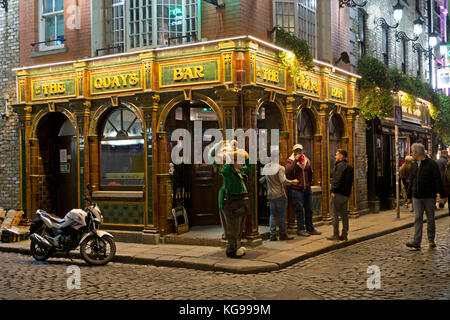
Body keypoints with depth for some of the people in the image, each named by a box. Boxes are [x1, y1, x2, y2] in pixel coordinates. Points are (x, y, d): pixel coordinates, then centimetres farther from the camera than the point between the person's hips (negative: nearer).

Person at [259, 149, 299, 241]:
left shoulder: (266, 167, 6)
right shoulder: (280, 168, -12)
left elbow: (262, 179, 16)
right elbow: (283, 181, -20)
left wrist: (261, 180, 36)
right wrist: (293, 182, -8)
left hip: (270, 195, 6)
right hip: (280, 195, -6)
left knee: (273, 214, 12)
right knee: (281, 215, 3)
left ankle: (273, 234, 7)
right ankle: (283, 234, 9)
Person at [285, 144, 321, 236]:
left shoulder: (307, 160, 12)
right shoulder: (290, 161, -4)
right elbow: (288, 171, -22)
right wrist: (295, 160, -22)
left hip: (307, 189, 6)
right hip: (296, 189, -5)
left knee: (309, 210, 10)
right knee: (299, 210, -3)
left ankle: (310, 228, 21)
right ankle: (300, 229, 6)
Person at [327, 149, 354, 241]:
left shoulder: (340, 166, -12)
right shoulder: (349, 167, 16)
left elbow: (337, 179, -20)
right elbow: (351, 181, 18)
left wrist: (333, 191, -15)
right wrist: (348, 193, 18)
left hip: (338, 193, -9)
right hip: (346, 194, 9)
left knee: (334, 214, -3)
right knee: (344, 215, 11)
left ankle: (336, 235, -2)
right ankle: (344, 235, 13)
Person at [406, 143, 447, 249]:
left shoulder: (432, 164, -8)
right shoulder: (414, 166, 10)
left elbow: (438, 181, -10)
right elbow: (411, 182, 17)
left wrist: (443, 195, -12)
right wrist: (409, 196, 19)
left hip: (429, 197, -4)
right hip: (416, 197, 4)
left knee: (430, 219, 6)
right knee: (418, 218, -3)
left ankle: (431, 240, 19)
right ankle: (416, 241, -7)